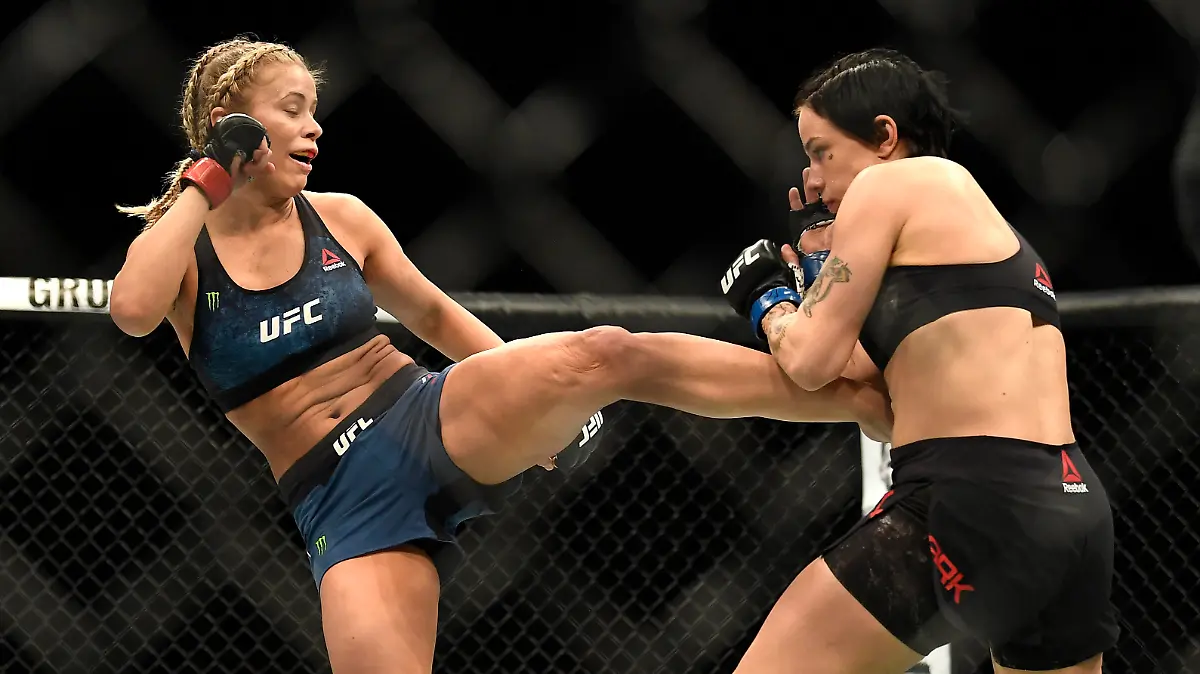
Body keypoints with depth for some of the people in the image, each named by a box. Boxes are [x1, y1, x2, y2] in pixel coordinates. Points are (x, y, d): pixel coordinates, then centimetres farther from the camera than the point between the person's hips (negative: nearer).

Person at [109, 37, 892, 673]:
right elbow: (132, 309, -23)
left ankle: (873, 402, -22)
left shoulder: (339, 218, 8)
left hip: (437, 421, 2)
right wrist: (204, 185, -13)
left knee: (604, 354, -24)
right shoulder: (180, 248, 1)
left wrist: (534, 400, 17)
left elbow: (431, 311, 22)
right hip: (349, 504, -1)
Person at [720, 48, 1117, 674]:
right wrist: (823, 265, 27)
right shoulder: (975, 211, 27)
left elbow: (812, 362, -1)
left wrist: (769, 300, 18)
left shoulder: (890, 182, 3)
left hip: (973, 502, -9)